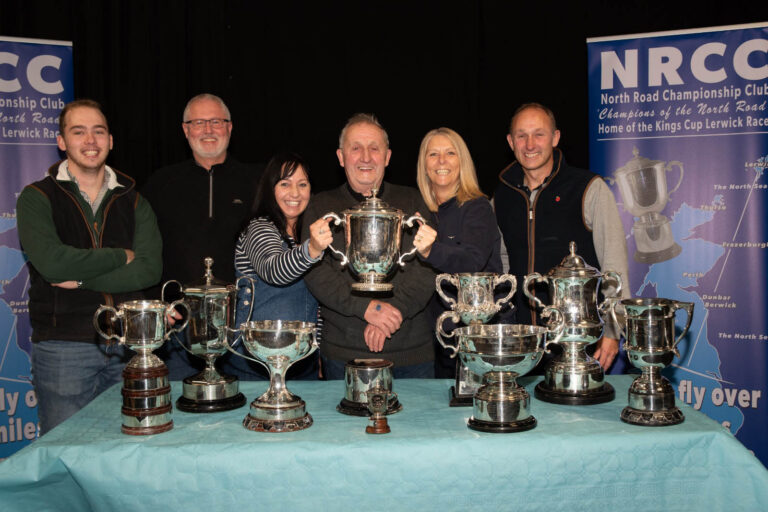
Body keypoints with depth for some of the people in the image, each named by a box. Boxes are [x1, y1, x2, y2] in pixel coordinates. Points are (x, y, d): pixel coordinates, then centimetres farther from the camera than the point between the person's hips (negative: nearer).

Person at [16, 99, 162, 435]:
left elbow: (149, 270, -5)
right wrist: (121, 256, -7)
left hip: (127, 346, 3)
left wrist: (80, 278, -12)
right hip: (62, 348, -2)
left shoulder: (132, 201, 9)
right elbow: (51, 262, -17)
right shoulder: (37, 198, 1)